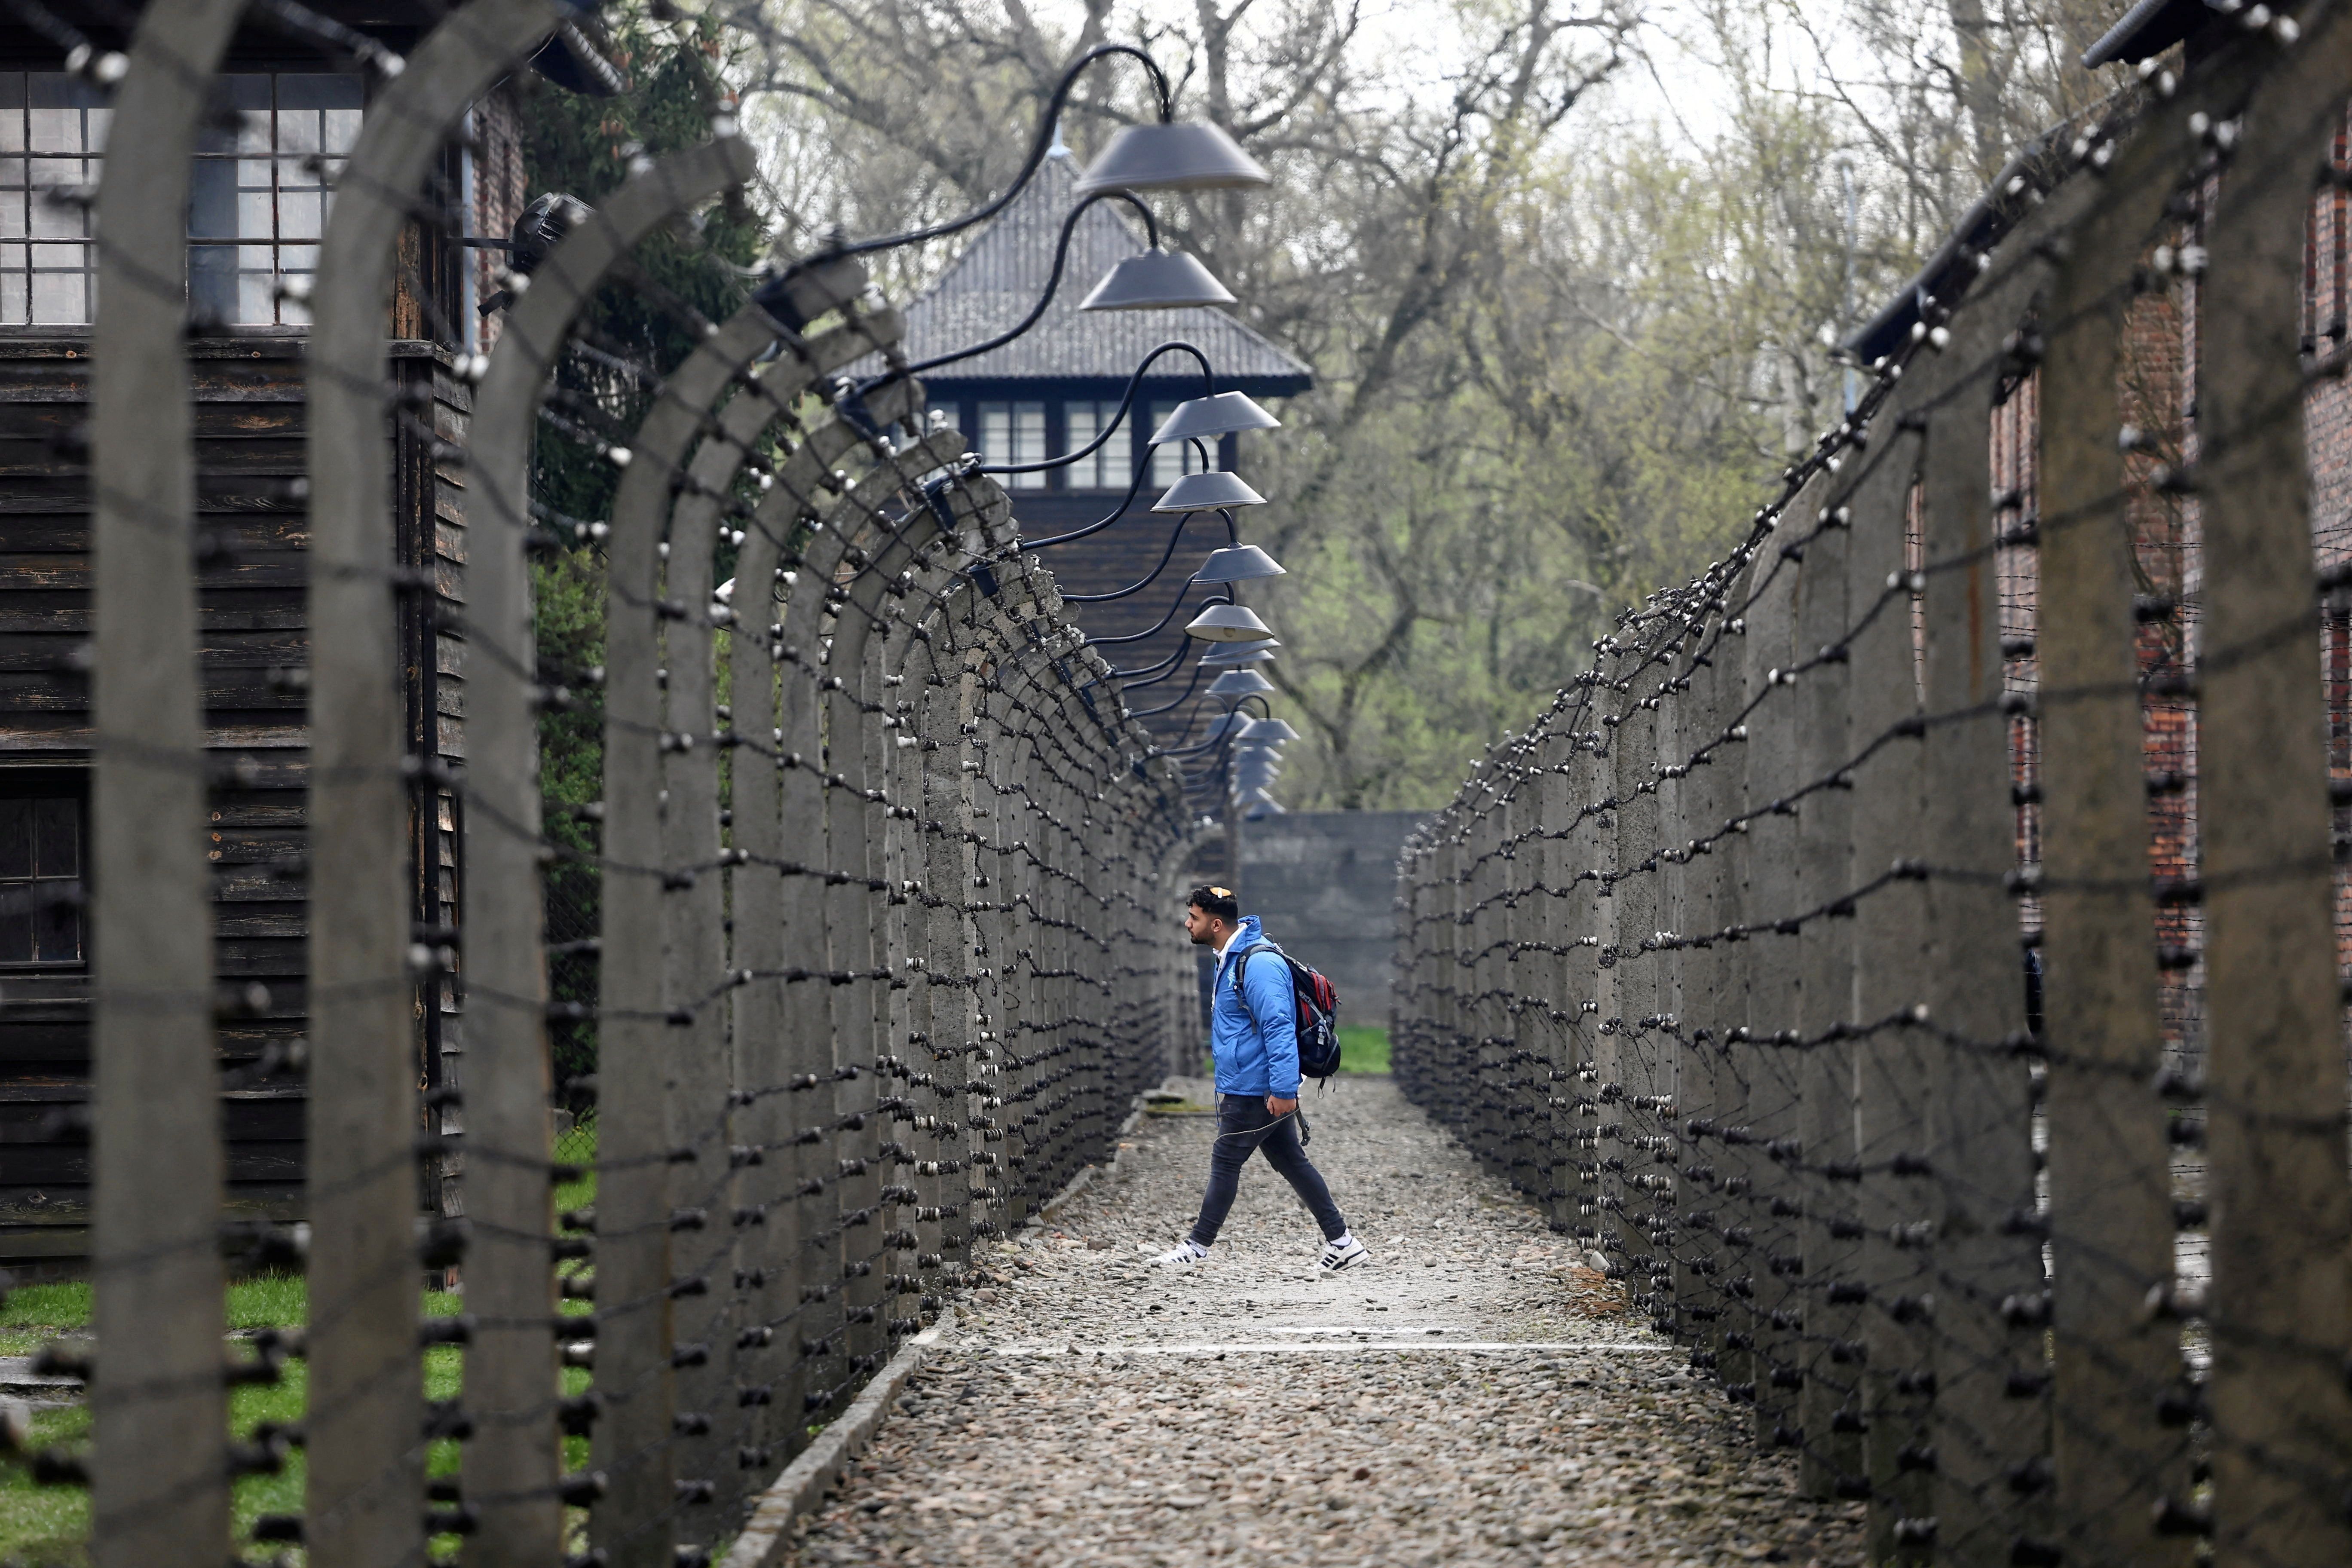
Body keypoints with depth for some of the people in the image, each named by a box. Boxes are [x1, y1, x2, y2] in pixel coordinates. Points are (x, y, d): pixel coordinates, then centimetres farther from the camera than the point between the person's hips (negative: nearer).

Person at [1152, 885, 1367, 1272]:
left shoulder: (1258, 964, -21)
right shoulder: (1232, 959, 13)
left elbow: (1279, 1028, -26)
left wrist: (1283, 1089, -28)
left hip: (1254, 1091, -10)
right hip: (1255, 1089, 10)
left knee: (1225, 1163, 0)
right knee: (1292, 1163, 11)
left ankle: (1199, 1244, 9)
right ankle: (1341, 1243, 14)